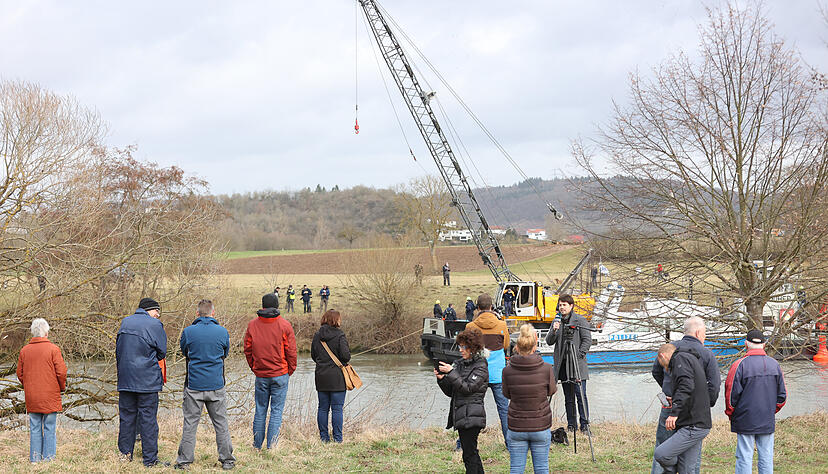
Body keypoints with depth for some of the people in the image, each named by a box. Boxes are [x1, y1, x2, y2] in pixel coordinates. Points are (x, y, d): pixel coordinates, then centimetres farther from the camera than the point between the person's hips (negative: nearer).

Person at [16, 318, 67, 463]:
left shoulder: (24, 350, 5)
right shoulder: (53, 349, -8)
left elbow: (20, 374, 9)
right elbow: (61, 372, -9)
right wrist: (62, 387, 8)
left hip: (31, 397, 4)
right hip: (50, 397, -4)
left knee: (34, 428, 8)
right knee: (50, 429, 1)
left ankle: (35, 458, 8)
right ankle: (49, 457, 0)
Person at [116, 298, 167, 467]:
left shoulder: (125, 322, 10)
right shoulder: (154, 324, -7)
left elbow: (118, 350, 17)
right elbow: (162, 352, 0)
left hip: (125, 379, 5)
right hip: (148, 380, -5)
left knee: (126, 416, 11)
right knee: (148, 418, -1)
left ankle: (125, 453, 15)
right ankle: (150, 459, 0)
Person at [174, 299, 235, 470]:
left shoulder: (188, 332, -6)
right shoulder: (223, 332, -4)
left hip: (194, 385, -1)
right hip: (216, 385, 1)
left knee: (190, 424, 6)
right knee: (221, 424, 9)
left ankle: (184, 460, 8)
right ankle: (227, 460, 13)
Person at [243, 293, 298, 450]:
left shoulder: (252, 325, 0)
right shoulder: (284, 325, -6)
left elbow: (247, 350, 5)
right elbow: (291, 351, -4)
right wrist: (290, 371, 9)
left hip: (260, 376, 2)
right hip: (280, 375, -2)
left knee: (260, 410, 11)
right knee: (277, 410, 1)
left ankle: (257, 445, 14)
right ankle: (272, 446, -4)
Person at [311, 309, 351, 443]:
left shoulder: (317, 336, 6)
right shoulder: (339, 335, -10)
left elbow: (313, 355, 12)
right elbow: (345, 356, -16)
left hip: (321, 377, 5)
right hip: (336, 377, -5)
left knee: (323, 408, 9)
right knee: (337, 409, -1)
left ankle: (324, 437, 12)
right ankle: (337, 438, -1)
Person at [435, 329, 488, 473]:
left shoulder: (481, 367, -7)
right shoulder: (459, 363, 14)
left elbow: (468, 388, -18)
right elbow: (450, 391, 14)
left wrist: (451, 372, -19)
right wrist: (442, 379, -4)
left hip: (471, 416, -8)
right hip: (460, 415, 8)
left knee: (469, 454, -9)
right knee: (472, 453, 14)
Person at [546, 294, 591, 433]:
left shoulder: (580, 320, -1)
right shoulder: (557, 321, 13)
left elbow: (587, 340, -4)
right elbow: (549, 342, 9)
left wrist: (579, 355, -12)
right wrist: (554, 331, -10)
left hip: (578, 364, -5)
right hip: (562, 364, 5)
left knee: (580, 394, -7)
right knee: (568, 397, 7)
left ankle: (585, 424, -2)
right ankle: (571, 424, 12)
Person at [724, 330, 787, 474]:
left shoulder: (739, 365, -11)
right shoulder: (774, 364, 4)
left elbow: (732, 394, -9)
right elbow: (782, 395, 8)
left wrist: (730, 414, 7)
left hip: (745, 421, -4)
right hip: (768, 422, 4)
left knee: (744, 458, 0)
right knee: (766, 457, 8)